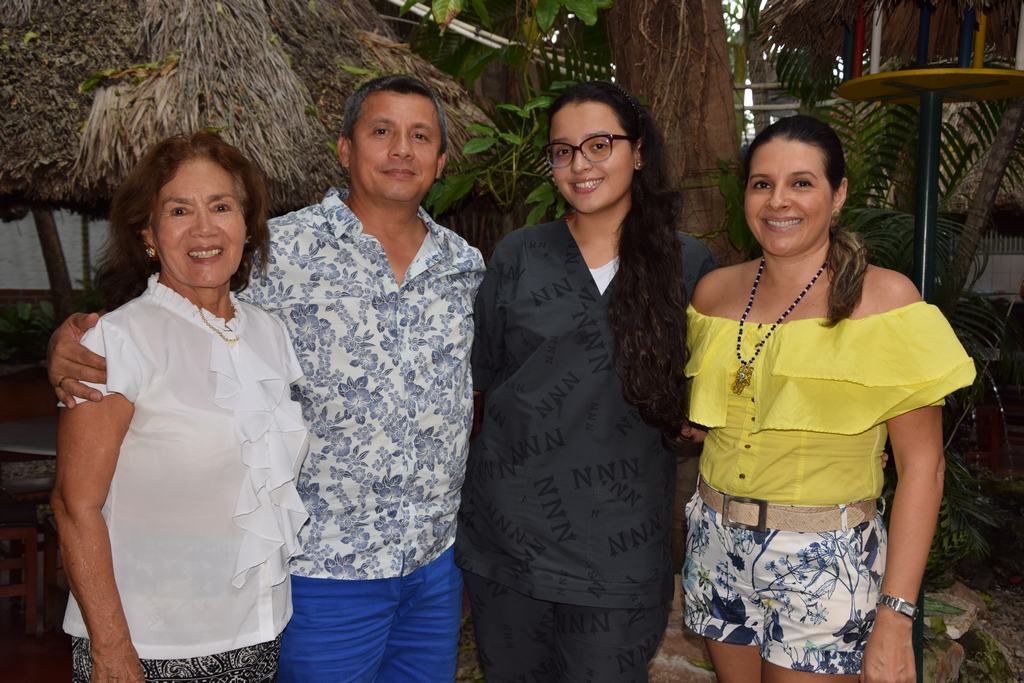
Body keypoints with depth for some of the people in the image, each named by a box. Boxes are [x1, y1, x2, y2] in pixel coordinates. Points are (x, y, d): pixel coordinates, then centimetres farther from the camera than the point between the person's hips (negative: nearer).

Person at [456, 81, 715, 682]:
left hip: (619, 549, -1)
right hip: (508, 535, 1)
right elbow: (480, 377, 8)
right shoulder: (519, 257, 0)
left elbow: (695, 403, 7)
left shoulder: (688, 265, -1)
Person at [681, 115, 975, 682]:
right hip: (717, 548, 4)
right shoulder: (715, 290, 3)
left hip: (823, 563, -4)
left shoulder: (885, 298, -10)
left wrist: (895, 616, -15)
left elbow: (921, 464, -11)